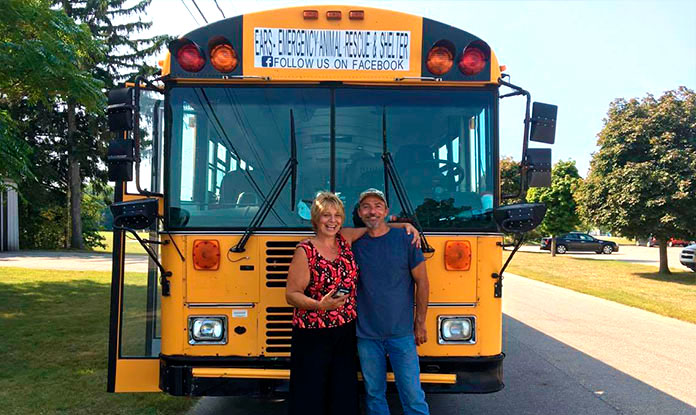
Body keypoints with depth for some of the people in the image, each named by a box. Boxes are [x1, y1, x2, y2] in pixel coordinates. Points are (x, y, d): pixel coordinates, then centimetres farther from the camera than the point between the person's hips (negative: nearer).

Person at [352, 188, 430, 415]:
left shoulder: (404, 239, -4)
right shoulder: (353, 243, 2)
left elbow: (422, 282, 2)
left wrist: (420, 323, 3)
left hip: (401, 333, -2)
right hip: (366, 334, 2)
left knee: (413, 396, 1)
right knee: (374, 394, 12)